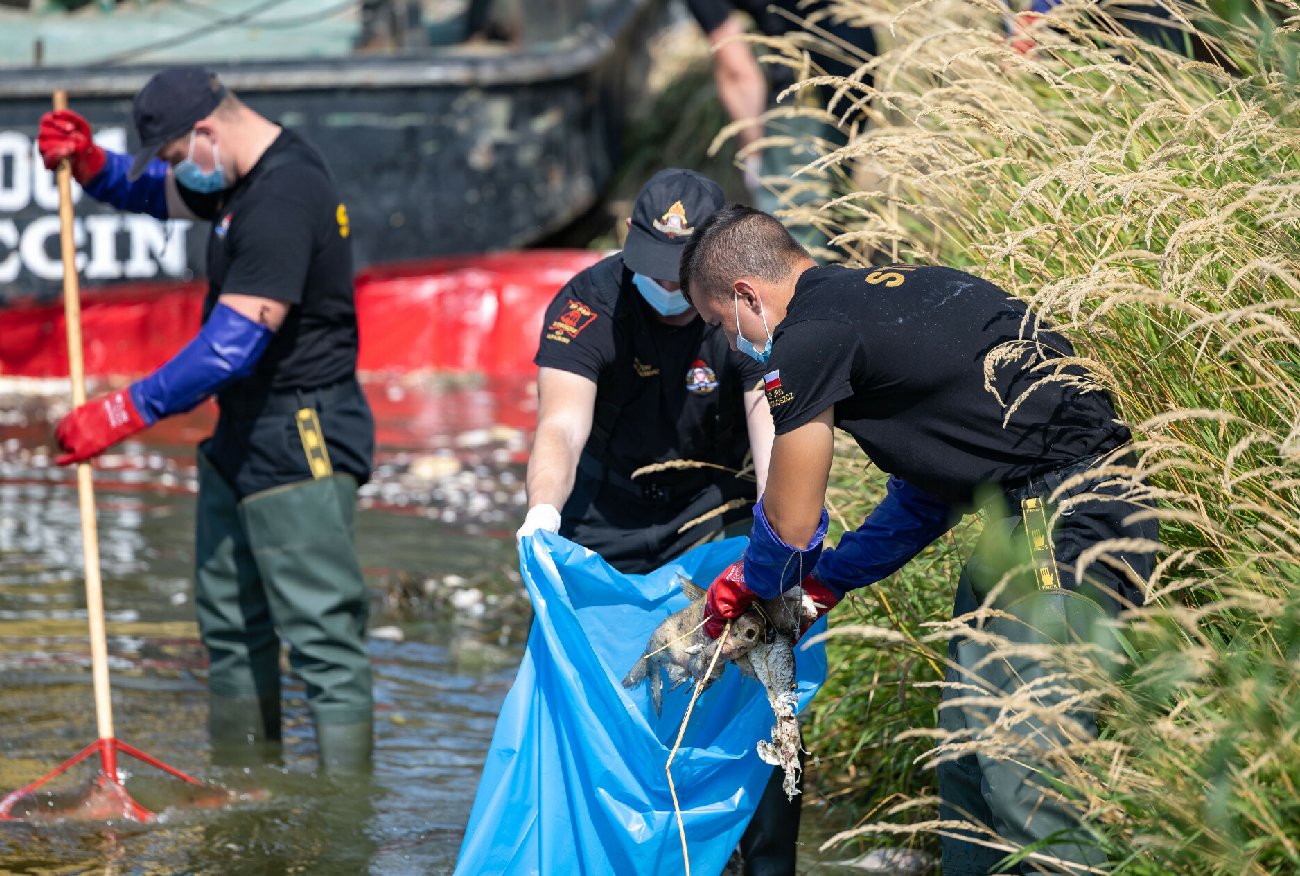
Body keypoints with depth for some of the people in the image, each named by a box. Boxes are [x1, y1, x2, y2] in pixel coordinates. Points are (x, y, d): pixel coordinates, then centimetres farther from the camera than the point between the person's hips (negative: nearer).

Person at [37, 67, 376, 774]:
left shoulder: (284, 198, -23)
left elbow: (234, 344, -29)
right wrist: (85, 162, 6)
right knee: (229, 621, 15)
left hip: (301, 439, -11)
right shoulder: (241, 178, 10)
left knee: (321, 634, -11)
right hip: (242, 435, 11)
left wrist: (124, 413, -26)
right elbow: (149, 193, 28)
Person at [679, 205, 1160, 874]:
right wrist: (826, 580, 28)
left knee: (1023, 772, -12)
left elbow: (791, 525, 1)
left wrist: (751, 583, 23)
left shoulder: (809, 339, -8)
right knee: (967, 738, 14)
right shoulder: (880, 292, 21)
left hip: (1065, 524, -10)